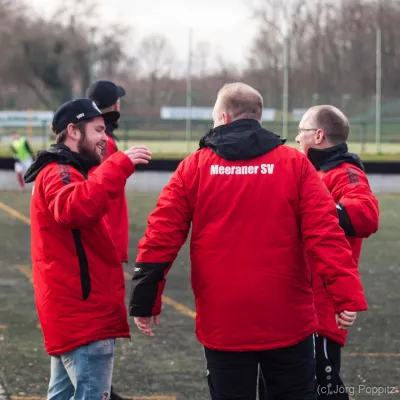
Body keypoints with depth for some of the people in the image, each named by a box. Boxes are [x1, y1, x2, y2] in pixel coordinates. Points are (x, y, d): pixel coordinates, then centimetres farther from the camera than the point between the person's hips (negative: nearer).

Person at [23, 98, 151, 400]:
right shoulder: (58, 173, -14)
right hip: (83, 312, -11)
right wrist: (120, 166, -38)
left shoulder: (66, 172, 21)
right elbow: (76, 208, -35)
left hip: (76, 311, 11)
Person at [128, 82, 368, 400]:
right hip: (288, 322, 0)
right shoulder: (295, 164, 0)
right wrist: (347, 295, -9)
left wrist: (145, 300, 3)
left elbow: (162, 237, -3)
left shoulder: (194, 167, 1)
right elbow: (325, 234, -9)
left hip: (222, 324, 0)